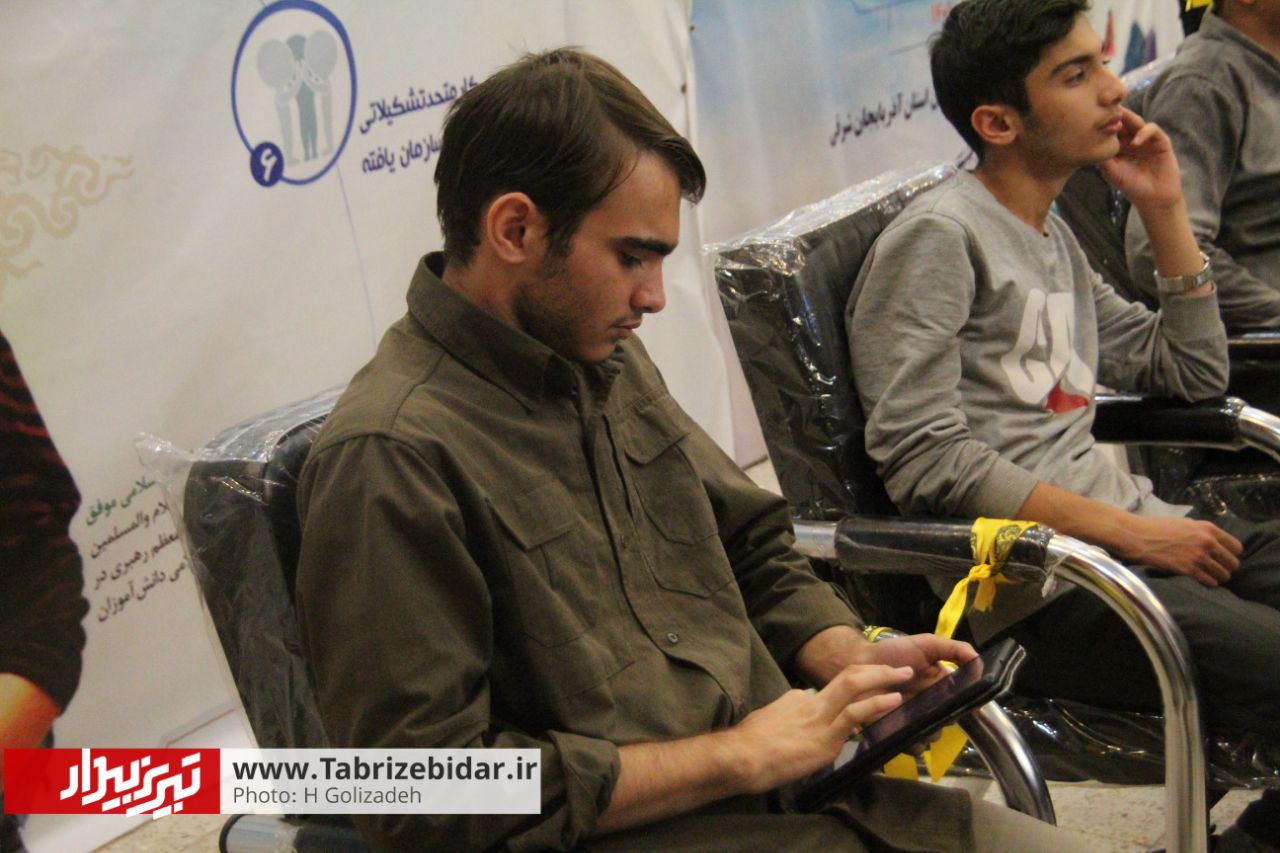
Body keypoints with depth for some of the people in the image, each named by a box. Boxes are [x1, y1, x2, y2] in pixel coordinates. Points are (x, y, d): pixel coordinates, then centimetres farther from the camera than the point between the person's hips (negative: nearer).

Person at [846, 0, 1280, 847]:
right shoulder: (939, 237, -7)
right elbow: (925, 459, -16)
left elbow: (1194, 374, 24)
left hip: (1128, 526, 9)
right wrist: (1130, 531, -15)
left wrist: (1166, 210, 13)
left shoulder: (1053, 236, 19)